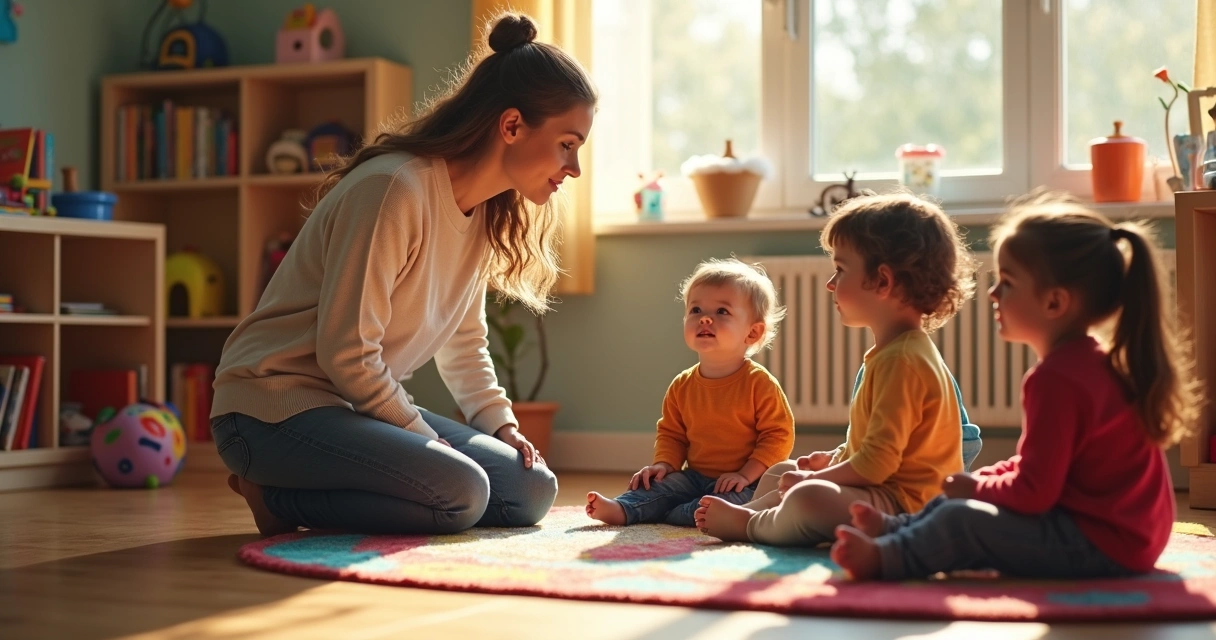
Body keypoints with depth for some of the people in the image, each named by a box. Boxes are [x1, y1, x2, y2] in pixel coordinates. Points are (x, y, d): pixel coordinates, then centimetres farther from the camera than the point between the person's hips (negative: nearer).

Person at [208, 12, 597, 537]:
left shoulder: (484, 215, 6)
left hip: (361, 405, 10)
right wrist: (424, 437, -14)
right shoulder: (395, 189, -22)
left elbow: (463, 346, 15)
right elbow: (346, 353, -22)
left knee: (530, 490, 0)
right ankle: (276, 495, -7)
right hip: (273, 405, -9)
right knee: (460, 492, -28)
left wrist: (502, 426, 1)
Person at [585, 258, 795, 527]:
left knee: (722, 504, -34)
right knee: (657, 485, -17)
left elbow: (779, 436, -11)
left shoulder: (760, 383, -11)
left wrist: (745, 474, -18)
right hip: (695, 477, 5)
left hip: (744, 484, -5)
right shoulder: (682, 386, 6)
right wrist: (664, 463, -2)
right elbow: (671, 434, 17)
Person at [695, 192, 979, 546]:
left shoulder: (901, 360, -22)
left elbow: (878, 461, -26)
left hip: (904, 502, -11)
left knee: (807, 499, -35)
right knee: (779, 472, 25)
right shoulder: (892, 353, 14)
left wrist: (815, 479, -16)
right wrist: (833, 459, 13)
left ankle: (749, 524, -9)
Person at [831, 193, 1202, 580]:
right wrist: (982, 482, 9)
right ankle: (893, 530, 26)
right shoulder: (1096, 360, 11)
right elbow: (1042, 465, 20)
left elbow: (1033, 493, -24)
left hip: (1100, 545, -11)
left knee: (961, 520, -17)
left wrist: (978, 487, -6)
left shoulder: (1057, 380, -24)